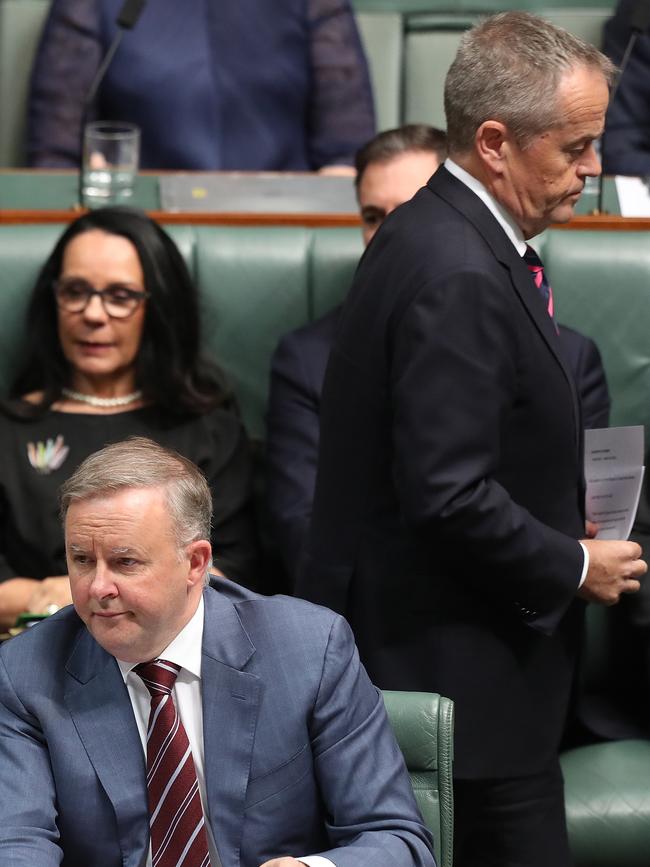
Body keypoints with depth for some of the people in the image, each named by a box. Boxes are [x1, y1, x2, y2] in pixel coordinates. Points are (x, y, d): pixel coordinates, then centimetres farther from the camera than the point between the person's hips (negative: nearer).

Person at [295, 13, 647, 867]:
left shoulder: (433, 233, 10)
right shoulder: (459, 279, -22)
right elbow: (451, 500, -26)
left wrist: (558, 523, 11)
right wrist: (575, 565, -12)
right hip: (456, 669, -11)